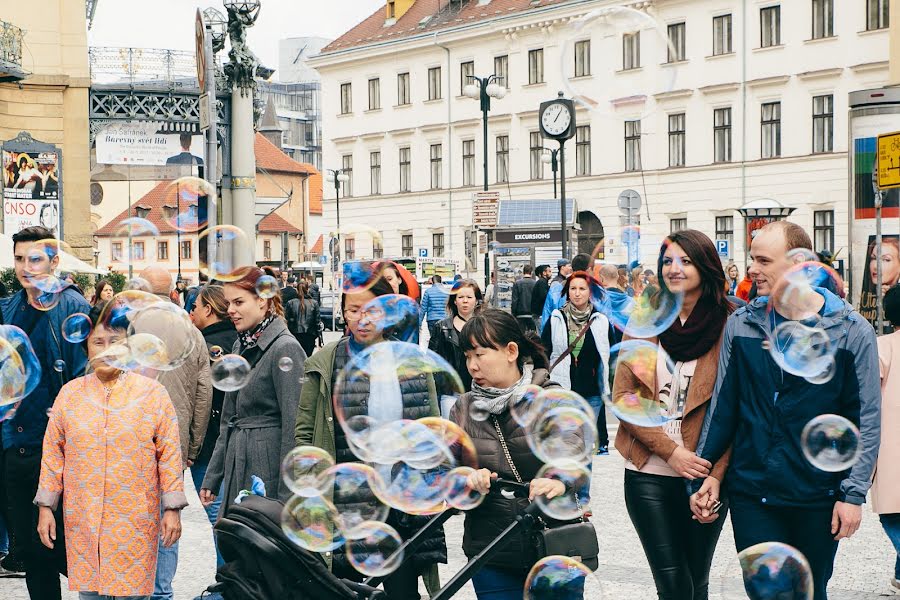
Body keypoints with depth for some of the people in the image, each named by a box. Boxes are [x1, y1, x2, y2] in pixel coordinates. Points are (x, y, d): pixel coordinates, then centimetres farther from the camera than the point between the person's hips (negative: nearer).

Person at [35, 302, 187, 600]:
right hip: (82, 518, 2)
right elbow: (53, 452, 7)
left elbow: (169, 454, -1)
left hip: (136, 519, -2)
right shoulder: (70, 393, 4)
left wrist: (173, 509, -4)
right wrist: (45, 507, 4)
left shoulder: (152, 393, -2)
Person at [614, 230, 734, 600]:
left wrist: (716, 478, -15)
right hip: (649, 475, 1)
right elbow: (623, 396, 1)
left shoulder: (728, 324, -3)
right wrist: (671, 450, -11)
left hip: (704, 475, -1)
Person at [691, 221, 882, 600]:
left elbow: (867, 420, -3)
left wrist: (853, 493, -7)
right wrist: (702, 473, 3)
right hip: (751, 494, 1)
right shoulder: (740, 324, 2)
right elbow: (722, 405, 7)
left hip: (818, 497, -1)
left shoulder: (852, 331, -5)